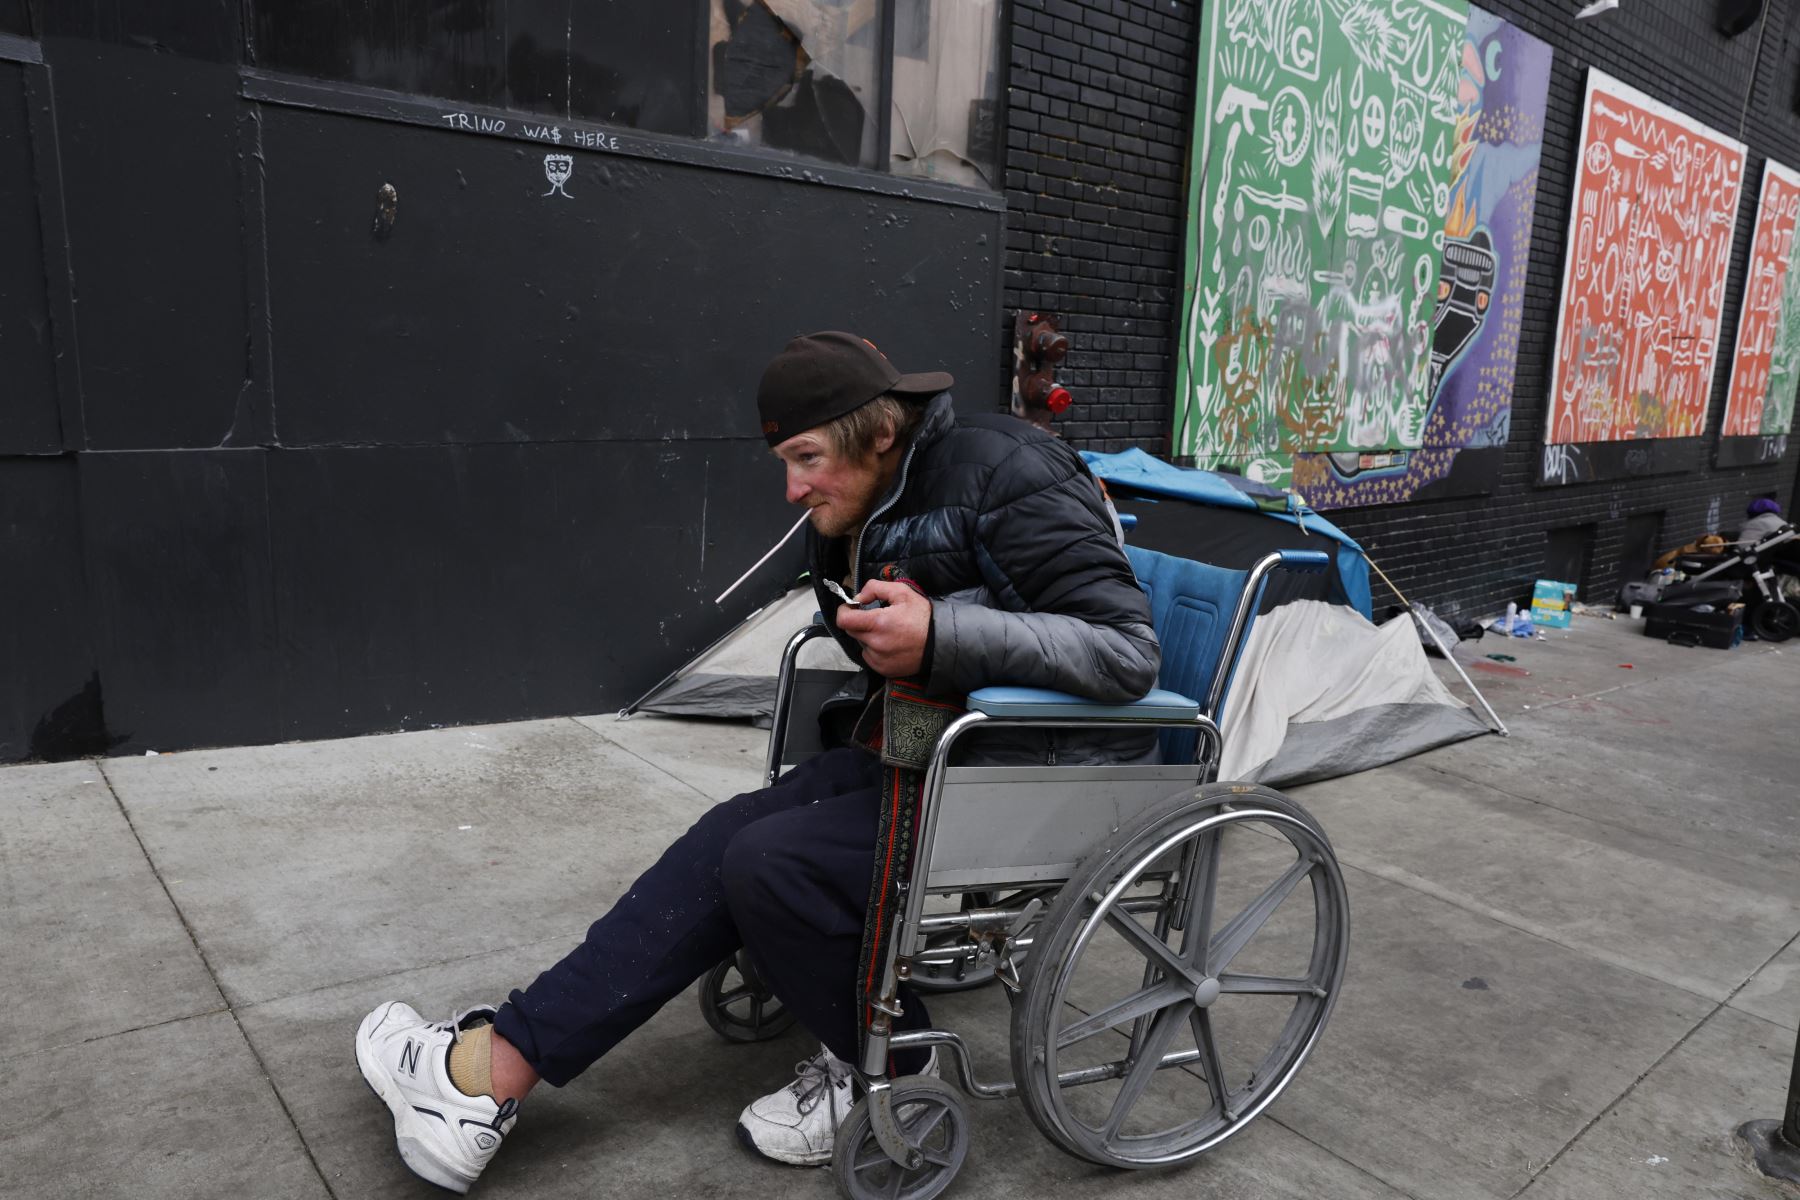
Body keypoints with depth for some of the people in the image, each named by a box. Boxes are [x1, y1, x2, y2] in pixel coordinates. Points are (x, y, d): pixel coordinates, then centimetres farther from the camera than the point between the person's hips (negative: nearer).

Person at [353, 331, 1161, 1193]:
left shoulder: (1000, 471, -15)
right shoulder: (851, 524, 9)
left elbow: (1128, 654, -20)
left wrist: (940, 635, -28)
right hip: (936, 748, 8)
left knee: (770, 863, -20)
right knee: (732, 839, -9)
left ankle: (887, 1067, 4)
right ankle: (499, 1063, -2)